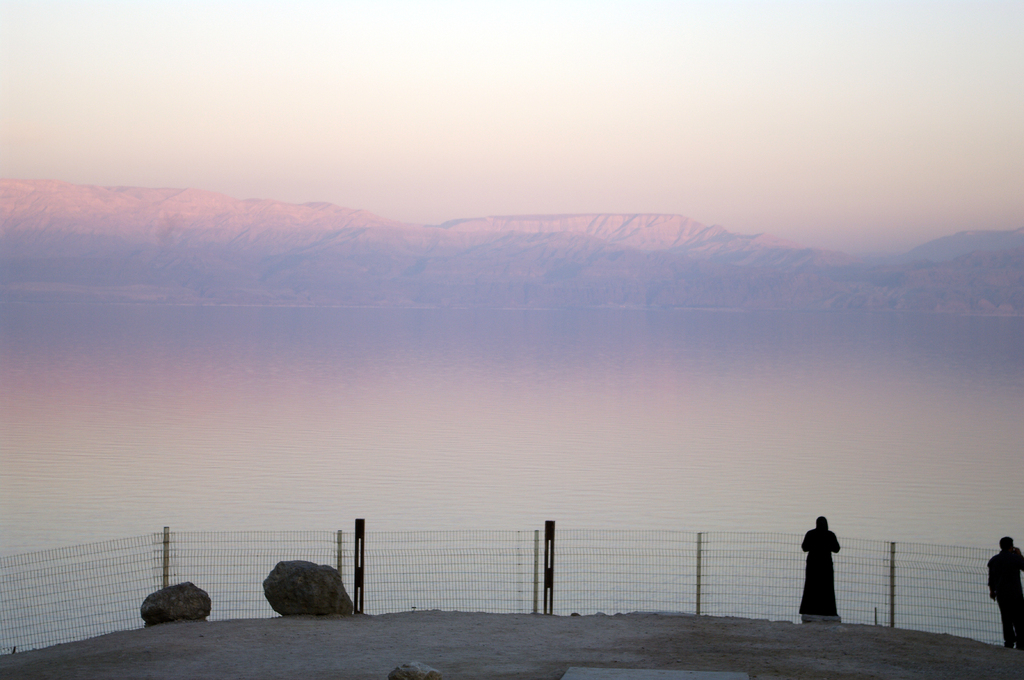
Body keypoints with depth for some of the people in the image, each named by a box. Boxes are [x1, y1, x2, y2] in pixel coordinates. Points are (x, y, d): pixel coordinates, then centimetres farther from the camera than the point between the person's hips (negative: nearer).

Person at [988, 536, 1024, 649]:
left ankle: (1009, 641, 6)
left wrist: (991, 591, 23)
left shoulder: (993, 560, 4)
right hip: (1015, 593, -4)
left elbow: (991, 578, 9)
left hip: (1000, 594, 4)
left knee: (1006, 619, 9)